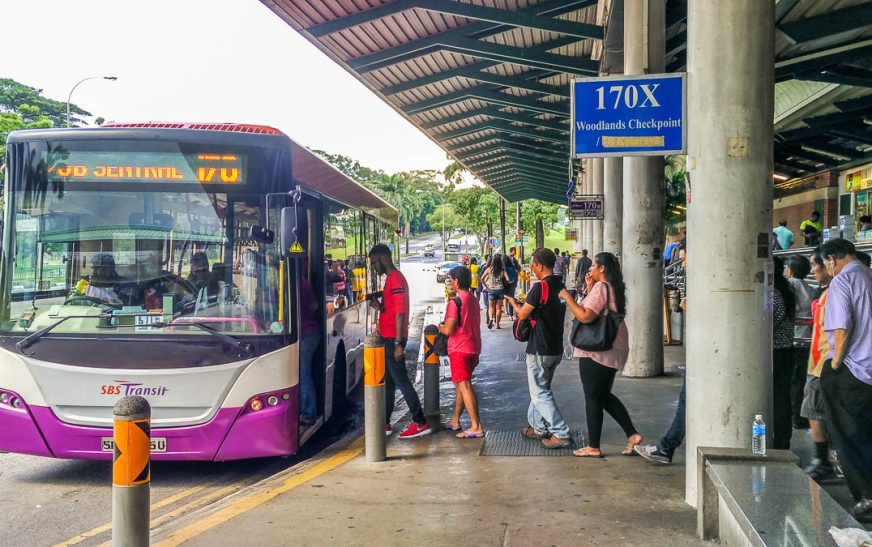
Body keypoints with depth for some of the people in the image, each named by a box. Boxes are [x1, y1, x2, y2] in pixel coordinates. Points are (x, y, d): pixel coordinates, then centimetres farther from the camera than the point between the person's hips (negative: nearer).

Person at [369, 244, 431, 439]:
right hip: (388, 338, 10)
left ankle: (421, 423, -1)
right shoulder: (391, 278, 16)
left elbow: (400, 313, -21)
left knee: (400, 380, -6)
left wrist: (398, 343, -24)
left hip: (393, 339, -10)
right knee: (387, 381, 14)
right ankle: (384, 423, 22)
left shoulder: (395, 279, -15)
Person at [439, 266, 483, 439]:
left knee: (464, 386, -8)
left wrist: (440, 327, 1)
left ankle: (476, 427, -12)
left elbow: (448, 330, -19)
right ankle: (455, 420, 29)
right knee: (460, 384, 18)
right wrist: (446, 324, 18)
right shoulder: (473, 300, 11)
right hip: (473, 348, 9)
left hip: (460, 349, -9)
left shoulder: (455, 302, -17)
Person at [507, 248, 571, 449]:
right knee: (540, 388, 21)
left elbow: (522, 314, -12)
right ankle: (538, 426, 30)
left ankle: (561, 434, -5)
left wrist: (514, 303, 8)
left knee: (540, 392, -2)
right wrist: (524, 304, 18)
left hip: (539, 349, -9)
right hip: (556, 348, 9)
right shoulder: (560, 286, 7)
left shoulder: (540, 287, -19)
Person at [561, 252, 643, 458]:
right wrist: (590, 288, 16)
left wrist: (567, 297, -16)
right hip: (612, 350, 10)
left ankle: (593, 447, 8)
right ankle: (632, 434, 15)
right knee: (604, 395, 19)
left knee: (593, 398, 0)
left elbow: (585, 316, -25)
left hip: (596, 352, -10)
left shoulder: (601, 287, -16)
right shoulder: (614, 288, 14)